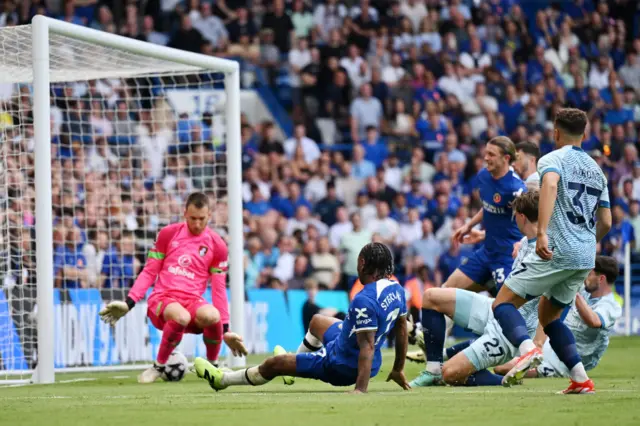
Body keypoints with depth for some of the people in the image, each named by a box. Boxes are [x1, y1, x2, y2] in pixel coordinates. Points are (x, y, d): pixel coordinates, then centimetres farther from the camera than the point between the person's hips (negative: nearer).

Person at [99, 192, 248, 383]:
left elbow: (219, 289, 11)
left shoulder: (217, 245, 7)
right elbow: (149, 273, 10)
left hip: (193, 301, 1)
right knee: (181, 316, -39)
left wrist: (225, 330, 9)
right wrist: (128, 303, -1)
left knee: (212, 316, -36)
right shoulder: (168, 234, 6)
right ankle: (158, 367, -13)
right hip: (162, 299, -1)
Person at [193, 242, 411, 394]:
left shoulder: (364, 301, -32)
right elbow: (402, 330, 6)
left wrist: (361, 388, -34)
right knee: (317, 322, 34)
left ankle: (222, 379, 32)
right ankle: (293, 365, 58)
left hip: (341, 364, -8)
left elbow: (367, 347, -34)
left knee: (274, 363, 9)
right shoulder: (397, 289, -5)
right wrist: (398, 369, 17)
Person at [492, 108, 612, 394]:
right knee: (548, 317, 21)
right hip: (585, 258, 7)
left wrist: (542, 232, -33)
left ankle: (528, 349, -31)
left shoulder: (553, 159, -1)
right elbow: (605, 223, 22)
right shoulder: (596, 169, 21)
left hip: (556, 252, -7)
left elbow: (550, 183, -25)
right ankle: (581, 379, 9)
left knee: (503, 303, -3)